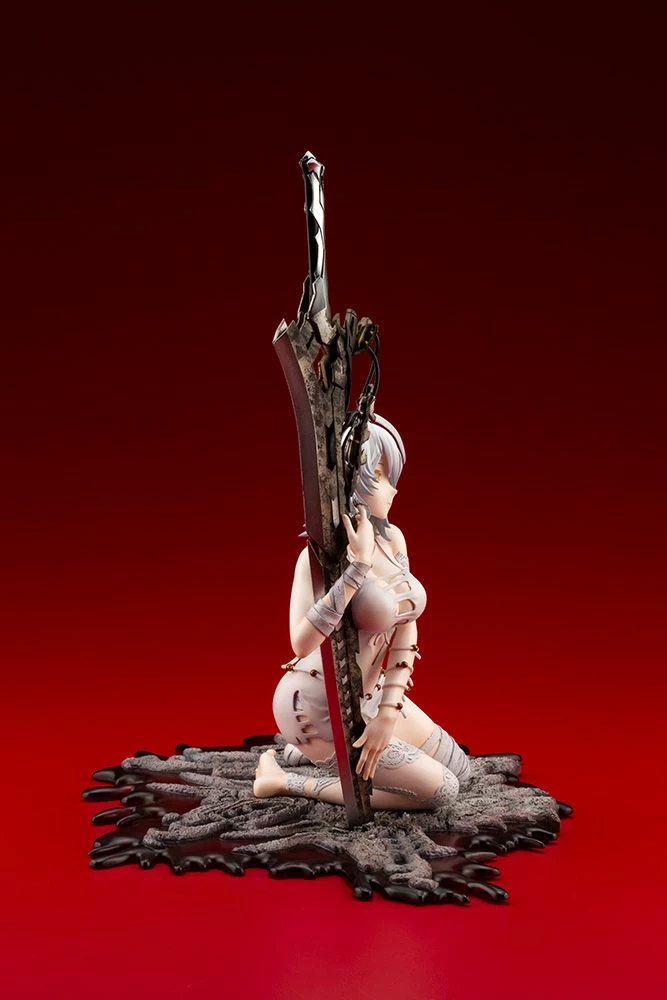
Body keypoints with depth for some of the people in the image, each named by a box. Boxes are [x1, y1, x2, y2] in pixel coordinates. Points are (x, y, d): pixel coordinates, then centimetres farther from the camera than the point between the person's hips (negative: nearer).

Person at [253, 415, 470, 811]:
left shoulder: (393, 538, -5)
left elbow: (407, 628, -4)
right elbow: (302, 642, -42)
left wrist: (388, 713, -12)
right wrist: (360, 563, -42)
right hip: (316, 707, -8)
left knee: (459, 770, 16)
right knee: (440, 790, -6)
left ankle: (321, 752, 20)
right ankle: (284, 780, 2)